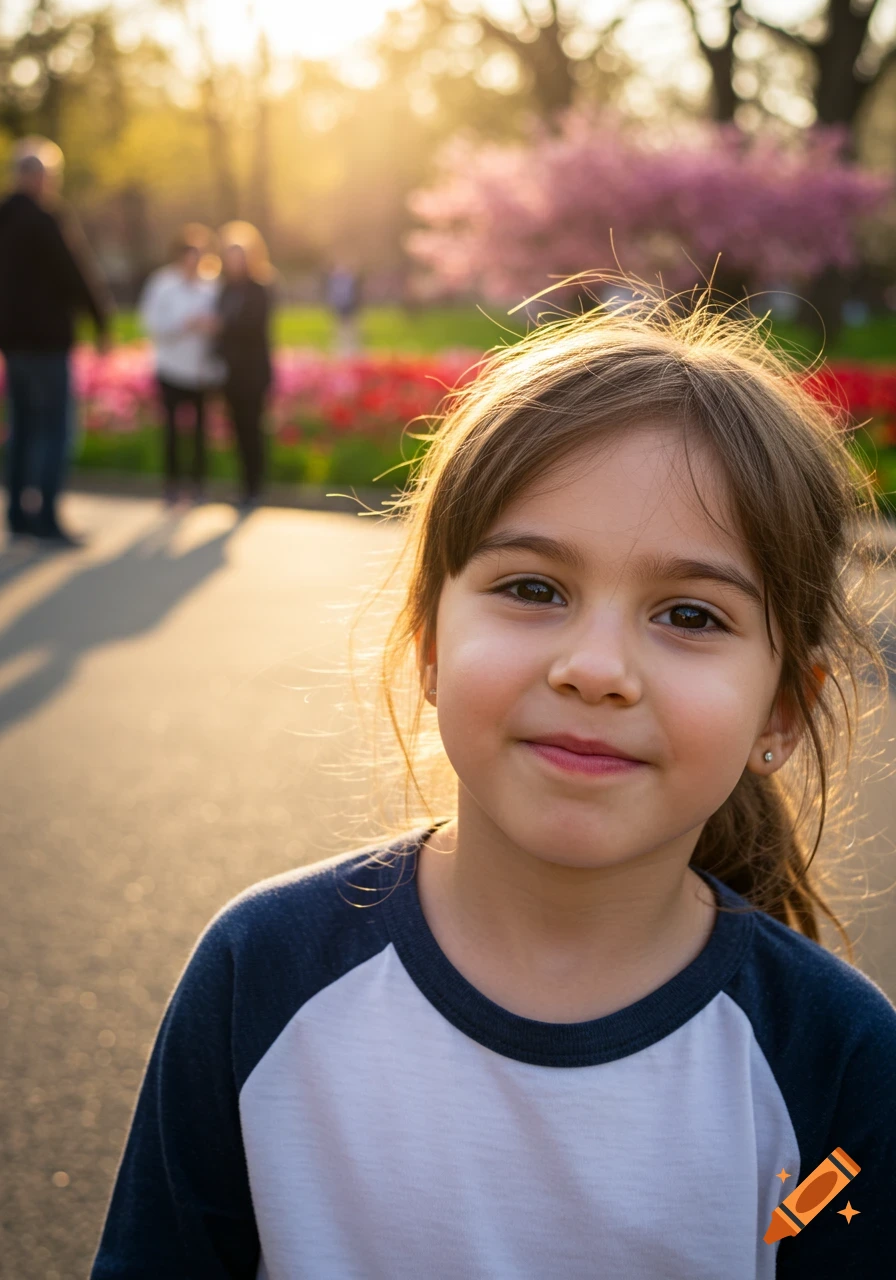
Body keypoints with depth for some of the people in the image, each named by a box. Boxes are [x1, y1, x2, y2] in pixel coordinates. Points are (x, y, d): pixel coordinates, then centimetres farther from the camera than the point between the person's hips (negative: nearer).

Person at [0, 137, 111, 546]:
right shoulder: (41, 221, -16)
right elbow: (73, 274, -13)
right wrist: (102, 321, -2)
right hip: (46, 339, -9)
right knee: (55, 429, -5)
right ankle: (48, 519, -7)